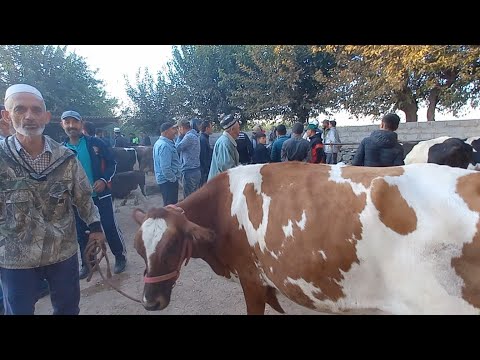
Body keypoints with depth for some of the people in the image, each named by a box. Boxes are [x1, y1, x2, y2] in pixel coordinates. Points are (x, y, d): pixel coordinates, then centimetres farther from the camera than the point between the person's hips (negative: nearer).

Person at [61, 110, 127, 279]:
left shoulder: (95, 143, -4)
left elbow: (112, 163, -2)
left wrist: (104, 180, -16)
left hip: (100, 195, -3)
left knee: (110, 227, 1)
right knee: (81, 232, 12)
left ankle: (120, 256, 20)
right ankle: (87, 263, 29)